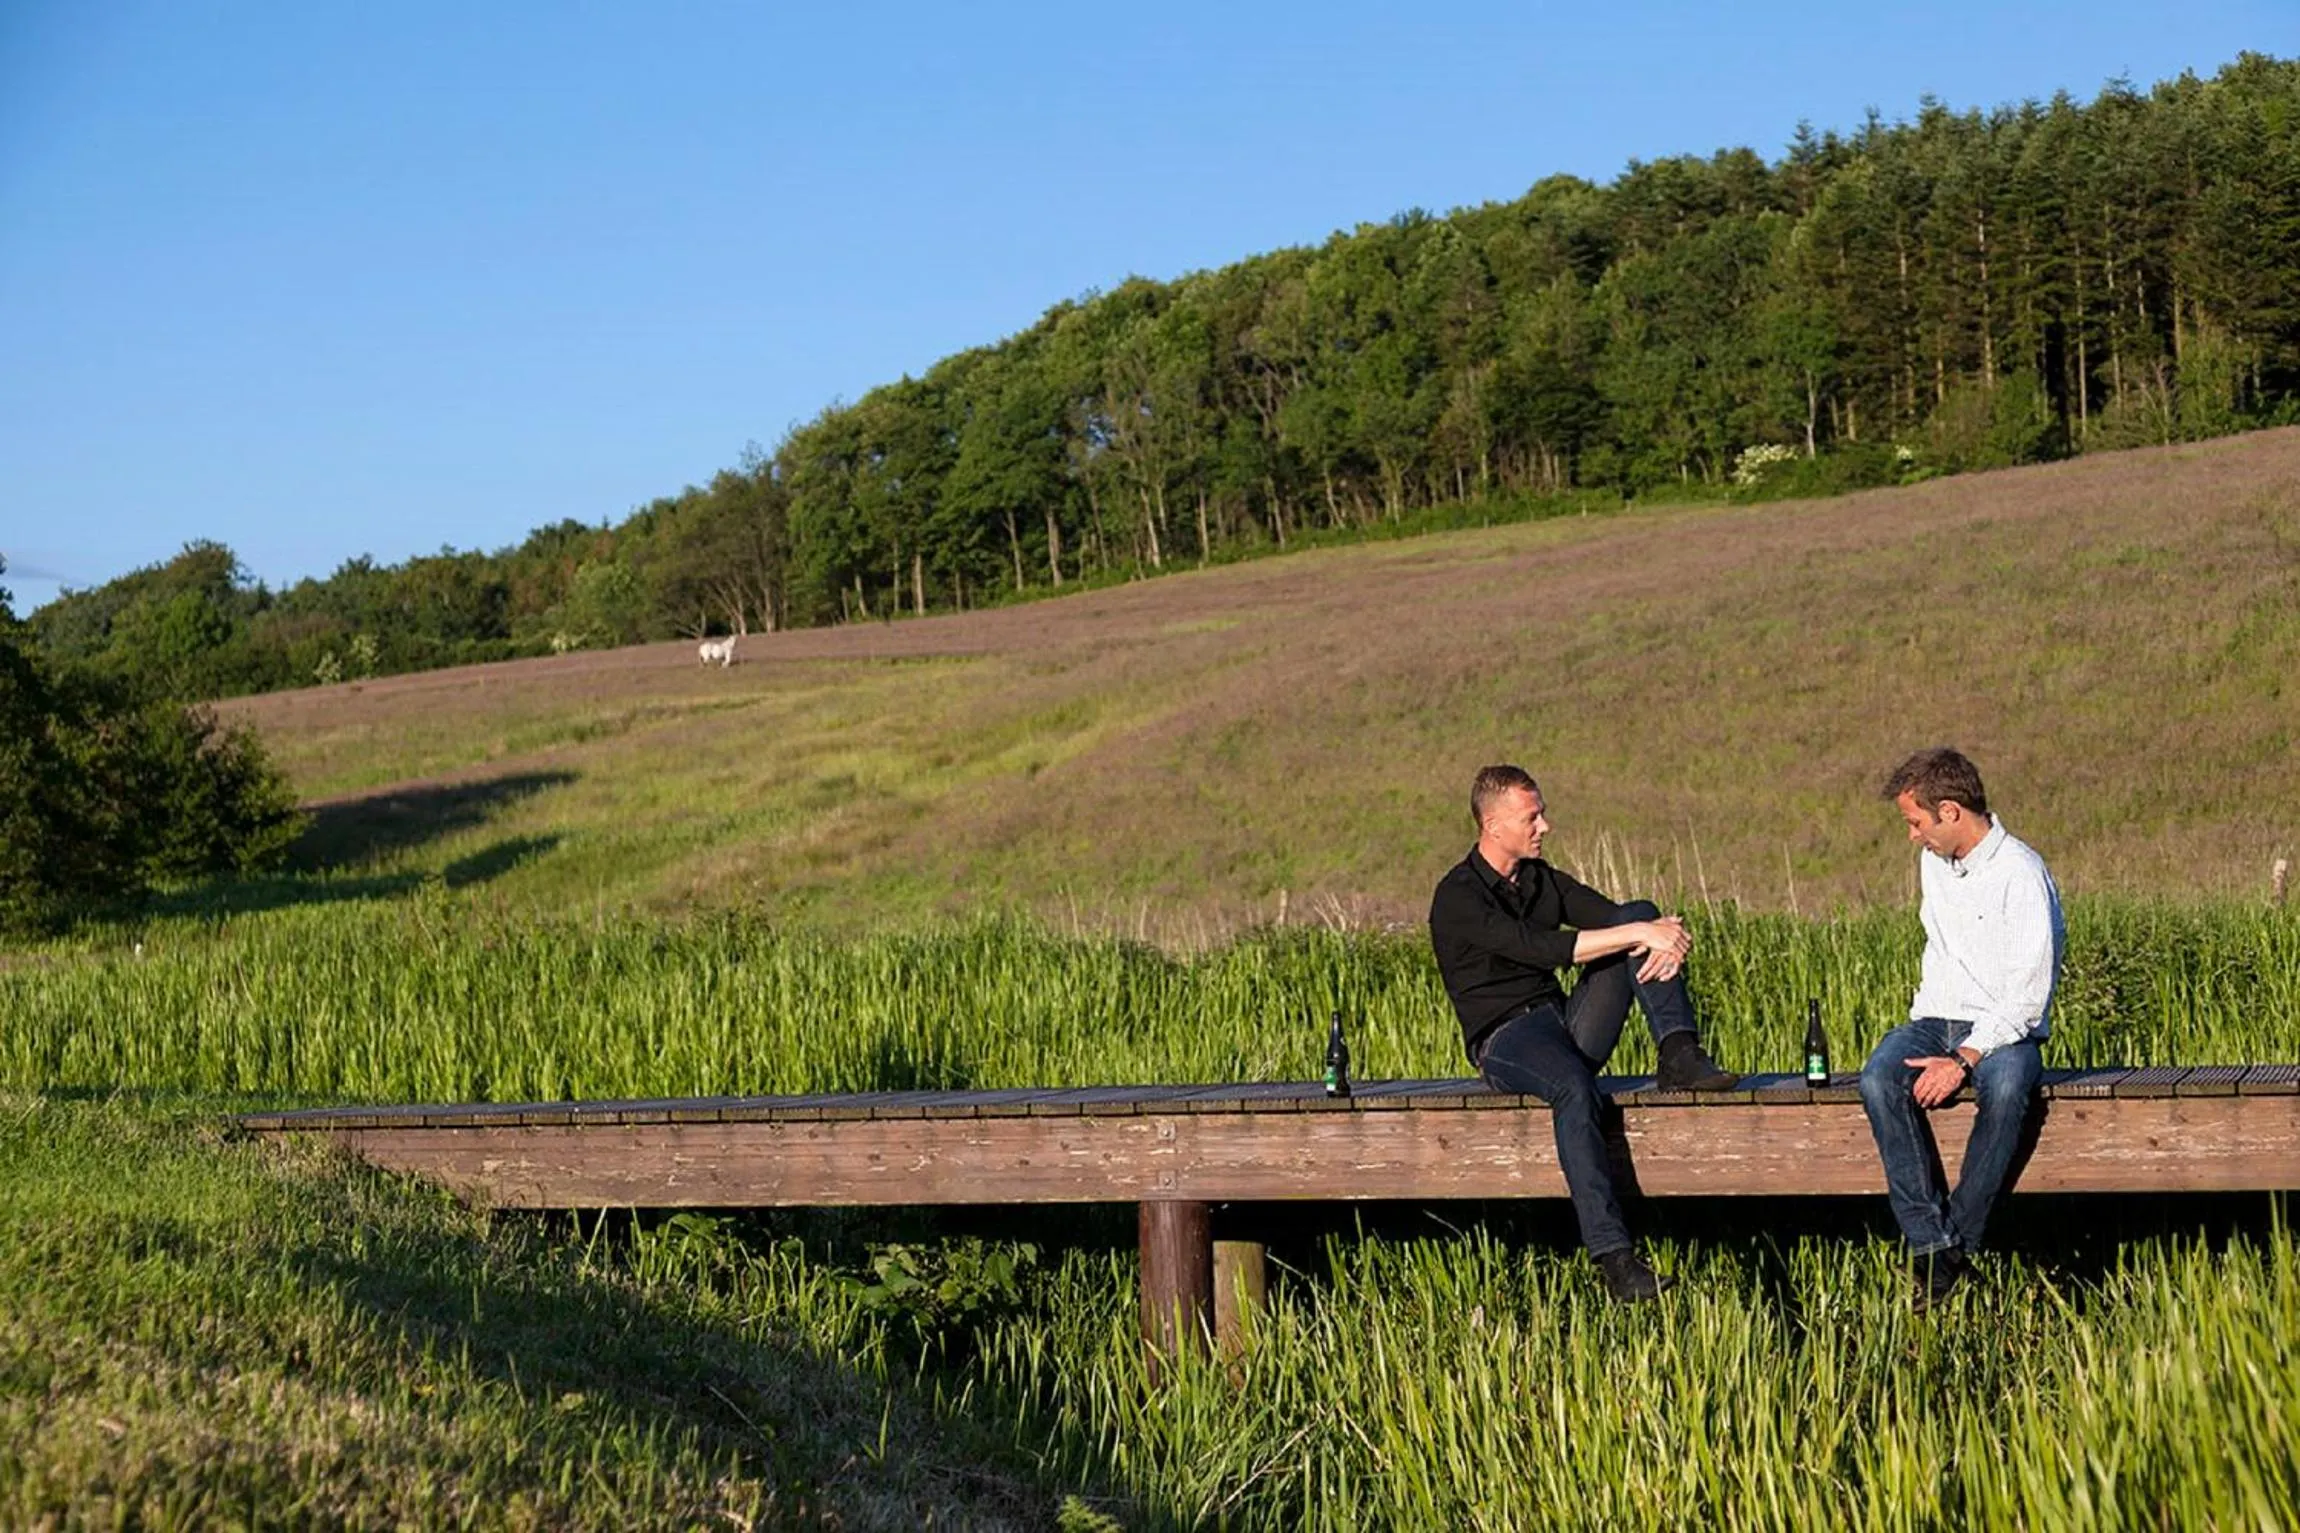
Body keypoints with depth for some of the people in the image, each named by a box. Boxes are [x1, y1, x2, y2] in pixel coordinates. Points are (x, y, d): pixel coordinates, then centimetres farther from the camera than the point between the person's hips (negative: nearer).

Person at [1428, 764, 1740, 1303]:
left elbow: (1626, 920, 9)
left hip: (1567, 1025, 7)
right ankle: (1614, 1258, -46)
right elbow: (1540, 948, -24)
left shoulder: (1542, 880, 15)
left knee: (1641, 911, -6)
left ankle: (1680, 1056, -18)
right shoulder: (1458, 898, -10)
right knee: (1574, 1086, -43)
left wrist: (1666, 935, -16)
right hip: (1504, 1040, -7)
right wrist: (1639, 935, -26)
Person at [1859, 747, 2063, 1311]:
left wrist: (1965, 1058, -26)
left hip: (2005, 1030, -6)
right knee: (1879, 1079, -28)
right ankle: (1931, 1242, -31)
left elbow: (2028, 995, -17)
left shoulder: (2021, 873, -12)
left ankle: (1959, 1241, -30)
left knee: (2006, 1087, -40)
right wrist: (1921, 1024, 16)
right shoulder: (1933, 861, 13)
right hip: (1937, 1019, 6)